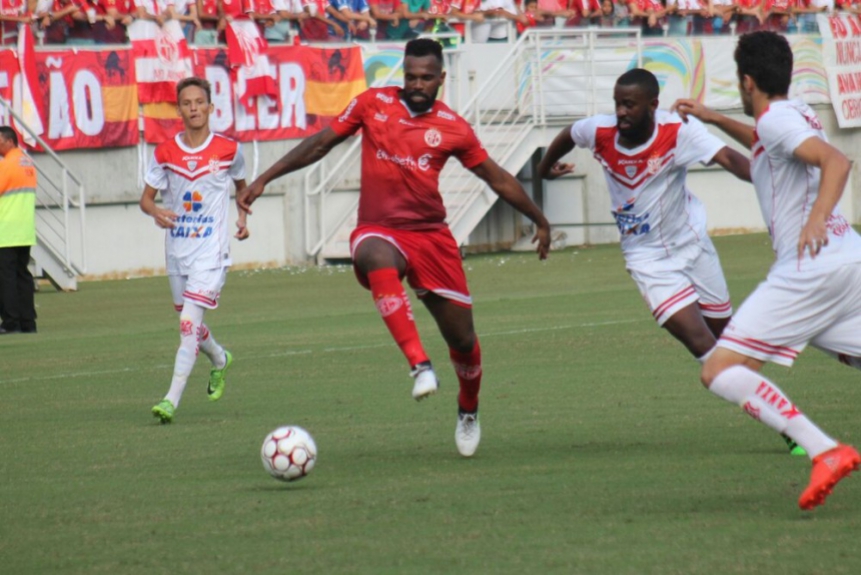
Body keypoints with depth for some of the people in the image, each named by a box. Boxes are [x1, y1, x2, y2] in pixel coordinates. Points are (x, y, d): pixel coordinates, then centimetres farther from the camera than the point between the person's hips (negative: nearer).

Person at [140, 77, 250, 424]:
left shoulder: (228, 150, -3)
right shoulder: (165, 153, -1)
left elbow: (242, 185, 17)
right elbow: (146, 198, 3)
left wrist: (243, 217, 2)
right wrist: (155, 212, -19)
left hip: (211, 250, -4)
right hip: (176, 249, 4)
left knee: (189, 322, -16)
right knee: (190, 324, 17)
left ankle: (172, 400, -20)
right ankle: (220, 361, 50)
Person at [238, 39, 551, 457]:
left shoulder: (453, 128, 2)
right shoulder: (373, 103, 2)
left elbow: (498, 178, 13)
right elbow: (321, 143, 9)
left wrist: (540, 221, 17)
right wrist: (264, 179, 7)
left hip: (431, 234, 2)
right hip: (379, 229, -2)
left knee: (462, 338, 4)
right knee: (378, 258, -41)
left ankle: (468, 411, 36)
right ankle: (419, 365, -44)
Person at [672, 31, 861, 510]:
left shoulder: (776, 119, -6)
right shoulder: (796, 114, 21)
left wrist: (818, 217, -35)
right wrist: (714, 119, 48)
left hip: (809, 268, -9)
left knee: (721, 372, -10)